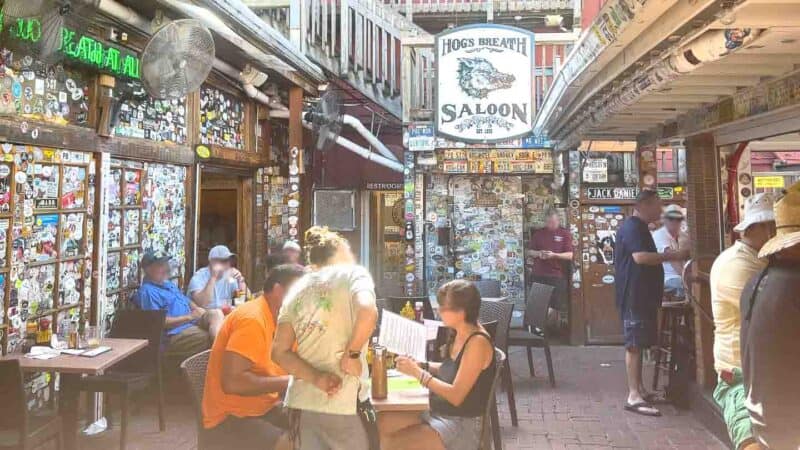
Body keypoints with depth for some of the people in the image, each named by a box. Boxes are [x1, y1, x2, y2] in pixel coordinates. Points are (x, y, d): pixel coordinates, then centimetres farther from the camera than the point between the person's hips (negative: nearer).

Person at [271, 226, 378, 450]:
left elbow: (279, 352, 4)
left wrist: (316, 378, -5)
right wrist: (352, 354, -12)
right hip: (344, 402, -5)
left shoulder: (297, 289, 13)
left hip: (302, 401, 5)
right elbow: (368, 312, -24)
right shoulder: (354, 273, -1)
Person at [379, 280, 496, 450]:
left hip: (462, 424, -8)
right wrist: (420, 365, 1)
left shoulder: (478, 342, -23)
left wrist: (417, 372, -20)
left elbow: (456, 396, -23)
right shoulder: (459, 334, 3)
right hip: (438, 412, 8)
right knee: (382, 423, -3)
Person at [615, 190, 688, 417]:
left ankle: (640, 390, 21)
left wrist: (666, 256, 17)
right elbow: (640, 257, -26)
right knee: (634, 345, -9)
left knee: (639, 344, 13)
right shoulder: (632, 227, -14)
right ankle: (634, 397, -7)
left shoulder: (640, 227, 19)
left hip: (643, 296, 10)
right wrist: (673, 256, -20)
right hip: (634, 296, -10)